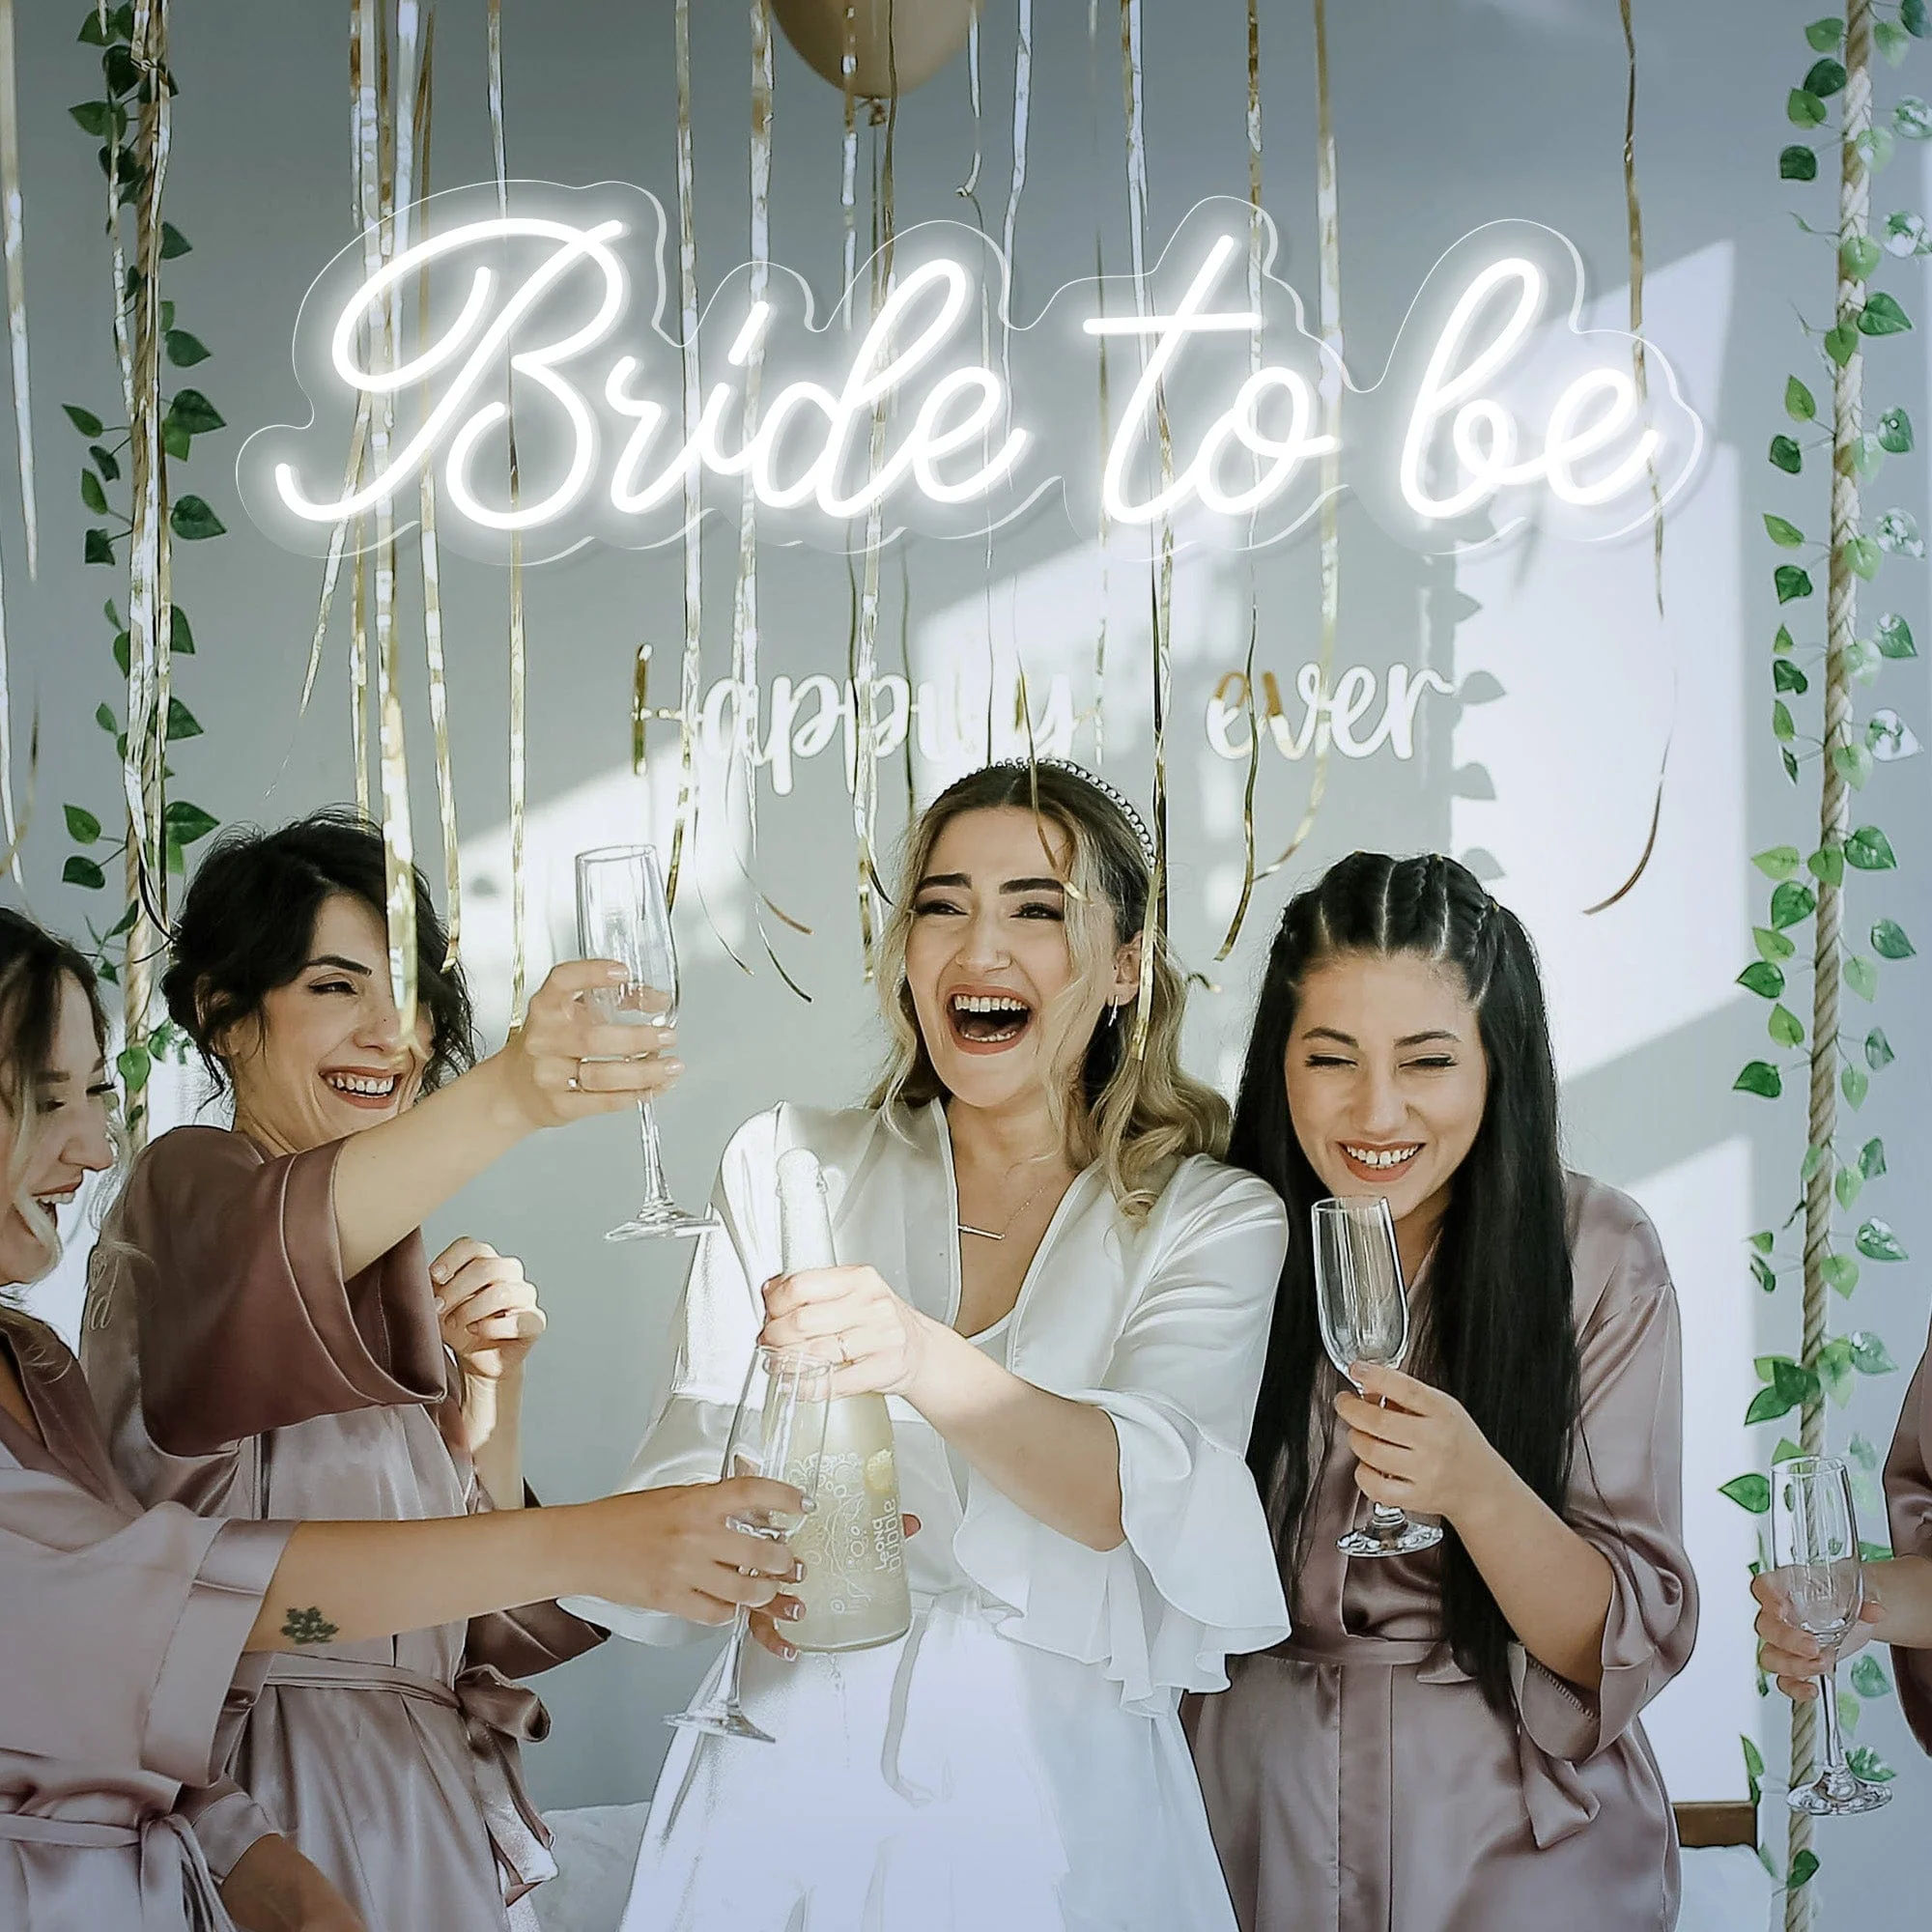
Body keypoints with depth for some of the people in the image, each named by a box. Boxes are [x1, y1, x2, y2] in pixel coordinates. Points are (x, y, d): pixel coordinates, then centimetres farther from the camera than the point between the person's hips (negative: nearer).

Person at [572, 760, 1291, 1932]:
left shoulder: (1216, 1221, -3)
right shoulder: (785, 1166, 3)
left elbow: (1136, 1496, -20)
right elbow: (690, 1461, -3)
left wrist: (924, 1360, -38)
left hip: (1059, 1818, -1)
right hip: (792, 1786, 1)